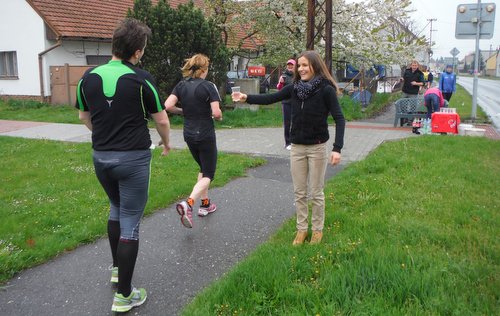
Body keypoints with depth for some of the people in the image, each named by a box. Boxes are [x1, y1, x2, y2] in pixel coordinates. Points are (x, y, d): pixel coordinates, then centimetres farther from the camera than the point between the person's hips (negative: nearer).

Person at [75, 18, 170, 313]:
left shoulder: (89, 77, 1)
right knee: (130, 222, 2)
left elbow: (84, 116, 14)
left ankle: (117, 268, 38)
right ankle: (124, 295, 8)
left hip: (101, 157, 6)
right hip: (133, 158, -5)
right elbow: (161, 120, -4)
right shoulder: (141, 79, -13)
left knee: (116, 208, 28)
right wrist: (166, 143, 16)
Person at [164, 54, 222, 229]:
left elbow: (168, 106, -7)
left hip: (189, 135, 6)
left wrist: (184, 111, 8)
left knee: (203, 168, 25)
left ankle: (205, 204, 27)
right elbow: (216, 113, -20)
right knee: (208, 175, 2)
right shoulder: (208, 86, -14)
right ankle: (188, 203, -20)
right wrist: (219, 117, 2)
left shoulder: (181, 85, 2)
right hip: (205, 136, -6)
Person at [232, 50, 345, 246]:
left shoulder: (326, 89, -12)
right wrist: (247, 98, -17)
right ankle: (301, 229, 26)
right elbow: (269, 99, -2)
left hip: (317, 148, -4)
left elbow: (339, 119, -15)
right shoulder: (294, 88, 1)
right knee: (299, 192, 11)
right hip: (297, 148, 4)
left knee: (316, 193, 7)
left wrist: (337, 148, -23)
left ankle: (318, 229, 25)